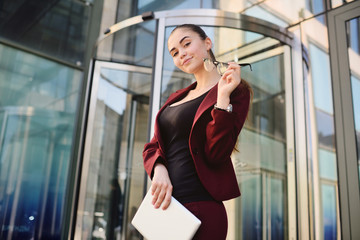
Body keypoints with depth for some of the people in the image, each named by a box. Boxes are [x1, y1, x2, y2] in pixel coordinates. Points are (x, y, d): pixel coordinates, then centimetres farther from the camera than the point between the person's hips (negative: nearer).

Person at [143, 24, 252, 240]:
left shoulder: (234, 90, -5)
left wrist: (223, 96, -20)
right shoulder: (177, 98, 15)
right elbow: (153, 147, 11)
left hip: (200, 208, -6)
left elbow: (216, 155, -14)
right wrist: (159, 170, -9)